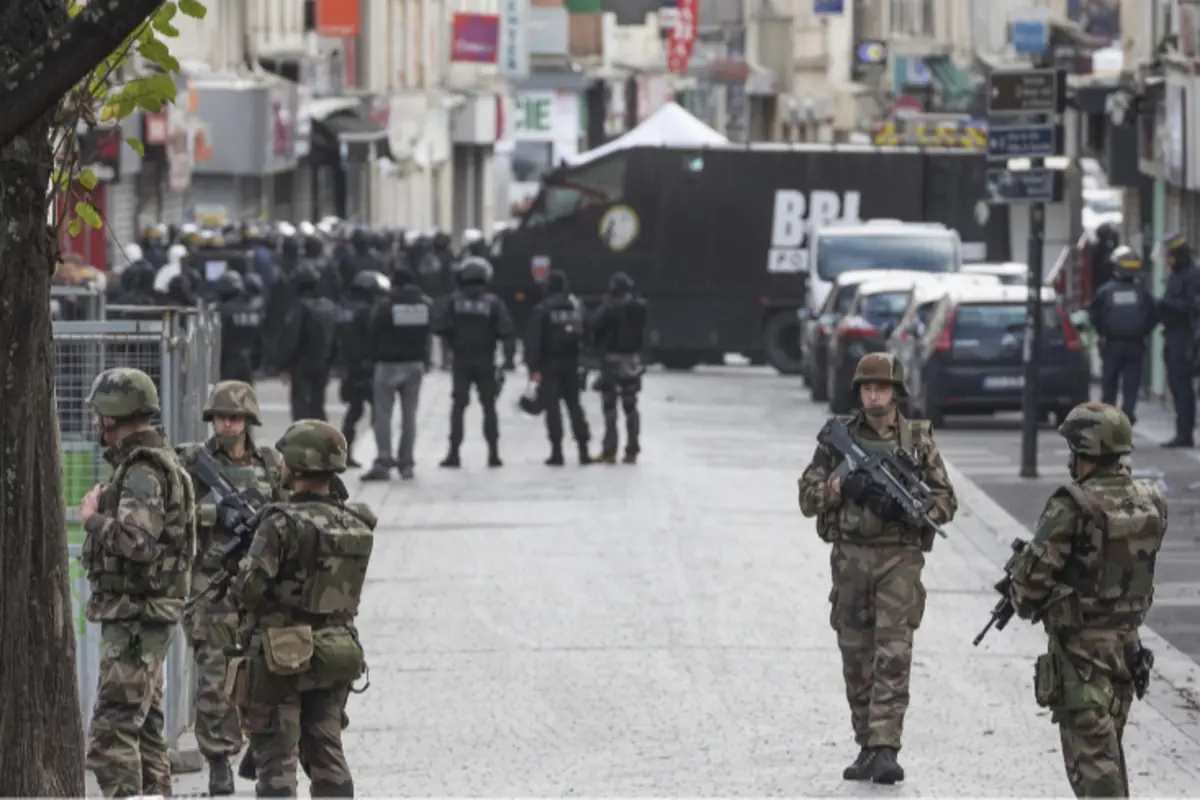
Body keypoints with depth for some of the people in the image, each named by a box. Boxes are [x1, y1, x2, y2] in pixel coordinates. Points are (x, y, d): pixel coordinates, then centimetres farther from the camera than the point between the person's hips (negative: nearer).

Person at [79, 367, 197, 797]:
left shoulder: (143, 470, -17)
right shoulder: (160, 461, 16)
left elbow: (137, 540, -30)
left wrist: (93, 518, -15)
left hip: (134, 619, -11)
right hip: (146, 616, 11)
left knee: (110, 734, -13)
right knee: (145, 729, 15)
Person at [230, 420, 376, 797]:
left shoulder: (283, 525, -17)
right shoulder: (356, 527, 3)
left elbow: (248, 590, -19)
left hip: (281, 657, -6)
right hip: (338, 653, 6)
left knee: (276, 759, -1)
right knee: (327, 755, 14)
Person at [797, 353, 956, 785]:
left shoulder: (919, 439, 3)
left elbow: (946, 502, 4)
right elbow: (808, 497, 5)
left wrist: (906, 504, -15)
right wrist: (843, 485, -14)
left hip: (900, 558, -2)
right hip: (850, 557, 2)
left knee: (893, 655, -12)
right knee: (856, 658, 7)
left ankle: (885, 749, -17)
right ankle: (866, 746, 18)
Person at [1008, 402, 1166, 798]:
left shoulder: (1072, 507, -19)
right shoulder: (1150, 503, 1)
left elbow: (1033, 573, -16)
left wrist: (1025, 603, 7)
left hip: (1080, 643, -7)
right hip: (1127, 640, 7)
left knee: (1090, 753, -5)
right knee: (1109, 747, 20)